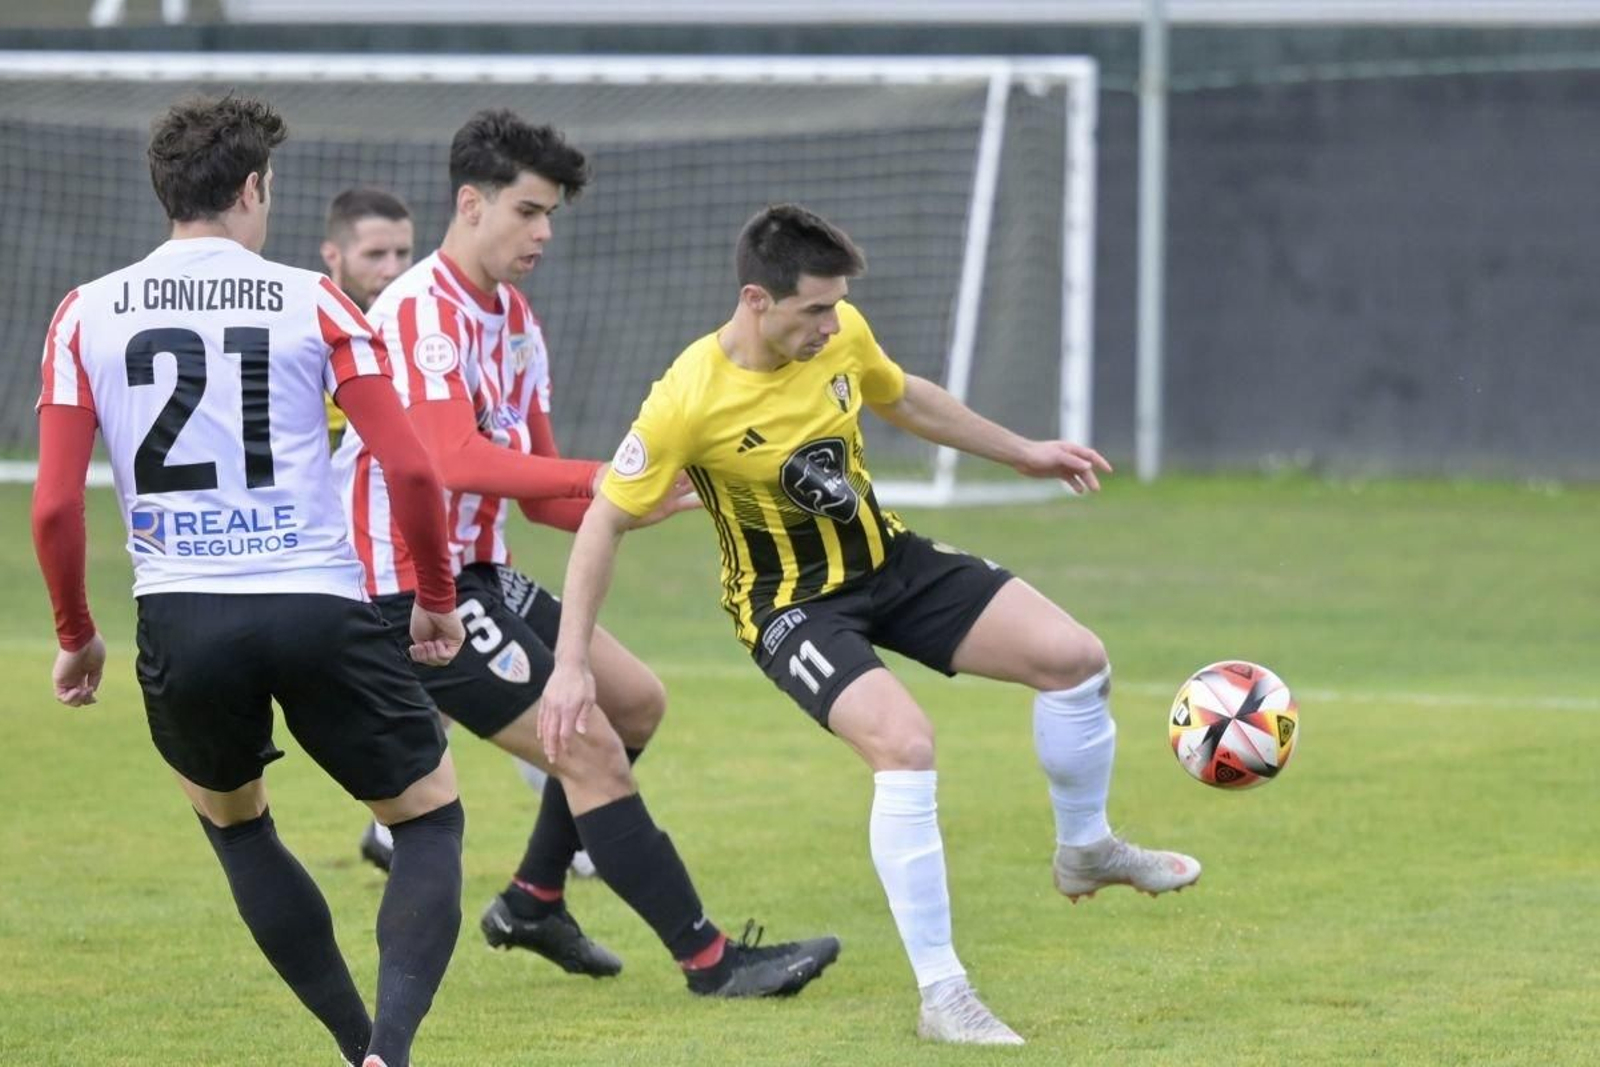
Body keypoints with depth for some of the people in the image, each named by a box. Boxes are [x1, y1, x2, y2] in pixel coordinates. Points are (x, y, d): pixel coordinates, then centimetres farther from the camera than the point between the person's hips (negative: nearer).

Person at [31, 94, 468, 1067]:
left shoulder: (87, 316, 5)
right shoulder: (311, 303, 2)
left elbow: (54, 506, 0)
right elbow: (410, 469, -4)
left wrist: (75, 637, 15)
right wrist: (438, 602, 11)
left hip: (182, 621, 2)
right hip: (319, 608, -2)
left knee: (234, 821, 29)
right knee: (432, 817, 15)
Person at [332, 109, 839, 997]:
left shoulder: (514, 321, 13)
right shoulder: (421, 310, -17)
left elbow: (536, 491, 13)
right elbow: (455, 461, -31)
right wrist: (600, 476, -31)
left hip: (476, 573, 10)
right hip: (410, 587, -10)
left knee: (635, 700, 17)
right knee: (590, 748, -12)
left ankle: (533, 901, 26)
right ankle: (709, 961, -8)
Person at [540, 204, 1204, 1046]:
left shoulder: (840, 335, -11)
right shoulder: (688, 403, -27)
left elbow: (904, 399, 13)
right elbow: (603, 523, -17)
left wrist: (1023, 453, 20)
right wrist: (571, 664, -18)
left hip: (890, 562, 6)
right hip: (789, 605, -6)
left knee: (1074, 659, -3)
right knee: (905, 744, -29)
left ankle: (1085, 850, 26)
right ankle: (941, 996, -18)